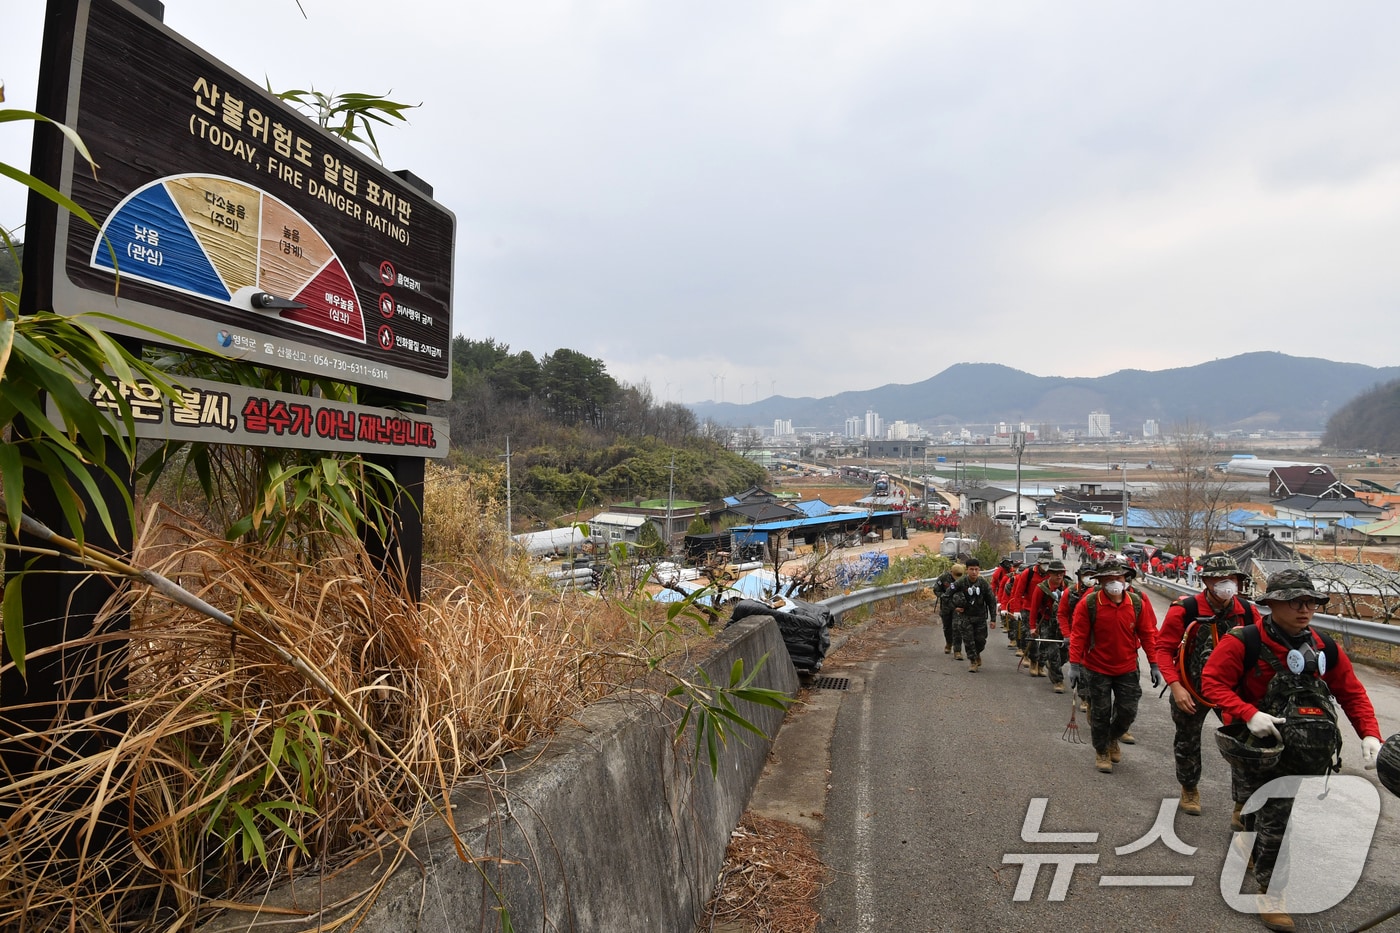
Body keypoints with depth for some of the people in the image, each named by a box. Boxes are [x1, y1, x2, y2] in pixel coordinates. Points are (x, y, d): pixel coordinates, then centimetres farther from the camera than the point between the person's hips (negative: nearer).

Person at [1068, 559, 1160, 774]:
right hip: (1097, 669, -2)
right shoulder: (1088, 604, -14)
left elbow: (1148, 634, 1)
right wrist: (1074, 665, -13)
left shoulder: (1137, 603, -6)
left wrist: (1154, 665, 0)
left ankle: (1113, 739, 39)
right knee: (1100, 712, 7)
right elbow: (1079, 636, -11)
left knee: (1128, 711, 9)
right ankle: (1101, 752, 27)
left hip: (1127, 669, 3)